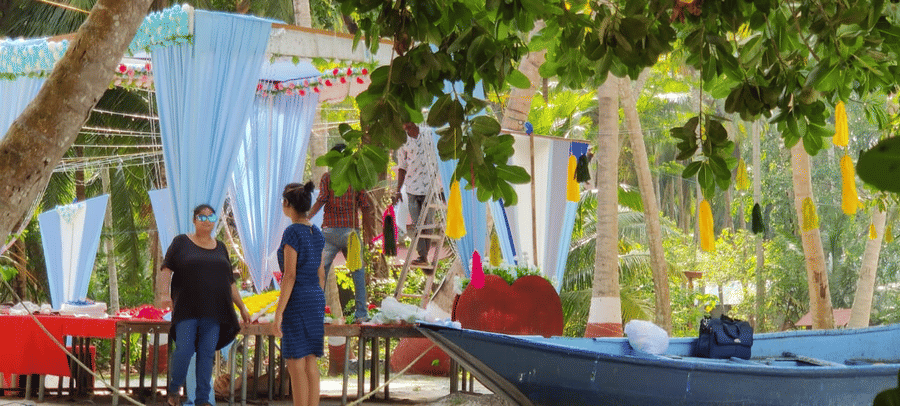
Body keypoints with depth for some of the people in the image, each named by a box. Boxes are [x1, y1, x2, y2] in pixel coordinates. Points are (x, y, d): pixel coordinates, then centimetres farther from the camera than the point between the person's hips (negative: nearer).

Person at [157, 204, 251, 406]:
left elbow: (229, 282, 21)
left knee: (207, 353, -2)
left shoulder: (220, 247, 17)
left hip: (213, 311, 3)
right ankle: (174, 390, 9)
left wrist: (242, 307, 17)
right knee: (184, 349, -13)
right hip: (187, 309, -3)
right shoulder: (181, 242, 6)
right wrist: (165, 294, -19)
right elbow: (166, 269, -3)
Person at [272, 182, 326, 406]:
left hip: (297, 301, -8)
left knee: (296, 364, -3)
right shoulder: (316, 233, 10)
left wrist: (278, 313, -17)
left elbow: (290, 275, -18)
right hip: (316, 299, 8)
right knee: (310, 362, 10)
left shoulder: (292, 232, -14)